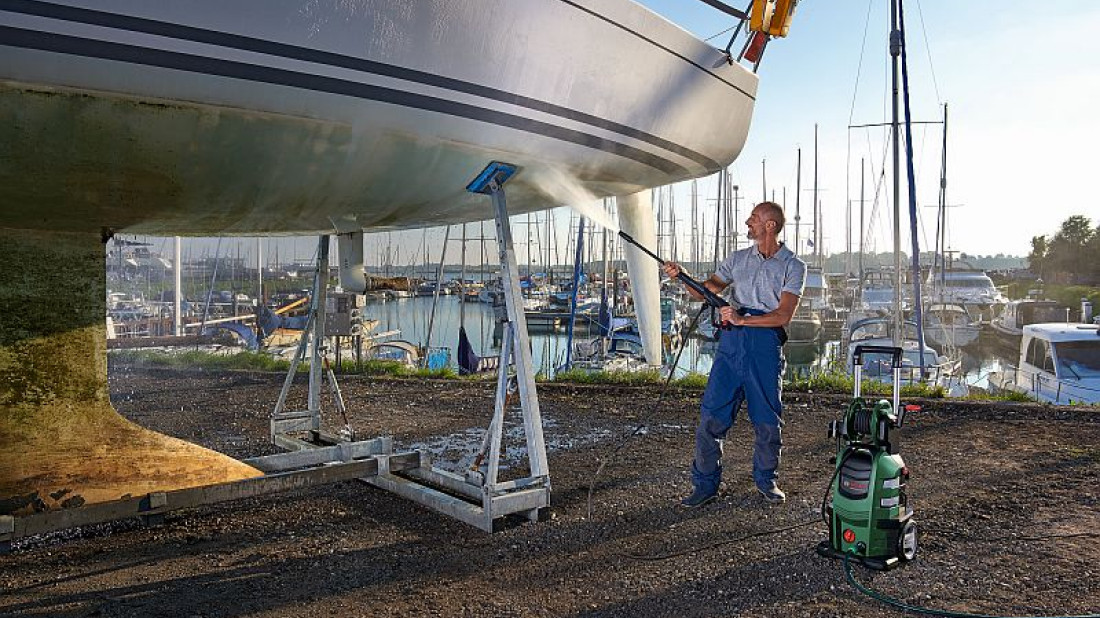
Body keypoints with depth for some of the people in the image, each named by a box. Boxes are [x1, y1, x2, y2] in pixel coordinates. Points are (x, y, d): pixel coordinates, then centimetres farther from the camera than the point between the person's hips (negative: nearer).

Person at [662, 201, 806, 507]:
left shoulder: (793, 267, 1)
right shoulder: (738, 259, 14)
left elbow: (783, 315, -9)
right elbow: (706, 289, 15)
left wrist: (742, 319, -19)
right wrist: (681, 277, -3)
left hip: (766, 346, -3)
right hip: (731, 342, 3)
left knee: (768, 419, 6)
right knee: (712, 414, -1)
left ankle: (765, 479, 28)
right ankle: (706, 484, 9)